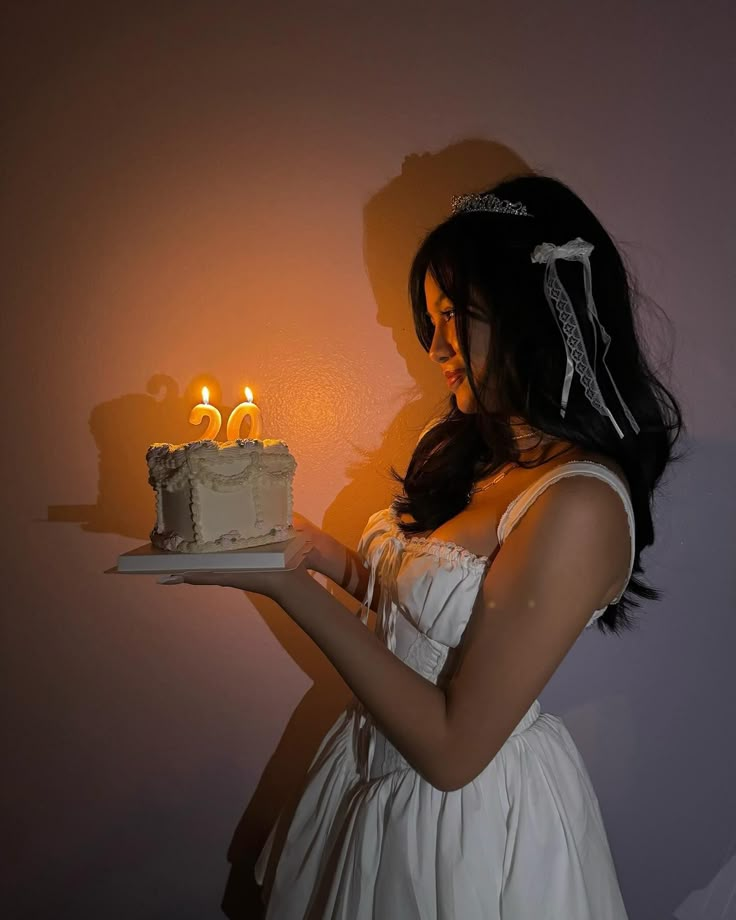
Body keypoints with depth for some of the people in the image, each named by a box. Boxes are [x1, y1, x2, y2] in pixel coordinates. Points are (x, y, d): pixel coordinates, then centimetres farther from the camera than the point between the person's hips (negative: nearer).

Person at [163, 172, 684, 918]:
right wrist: (327, 555, -8)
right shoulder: (464, 445, -3)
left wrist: (284, 583, -27)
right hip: (377, 771, 7)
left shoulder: (579, 502, -28)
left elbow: (452, 749, -27)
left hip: (470, 812, -7)